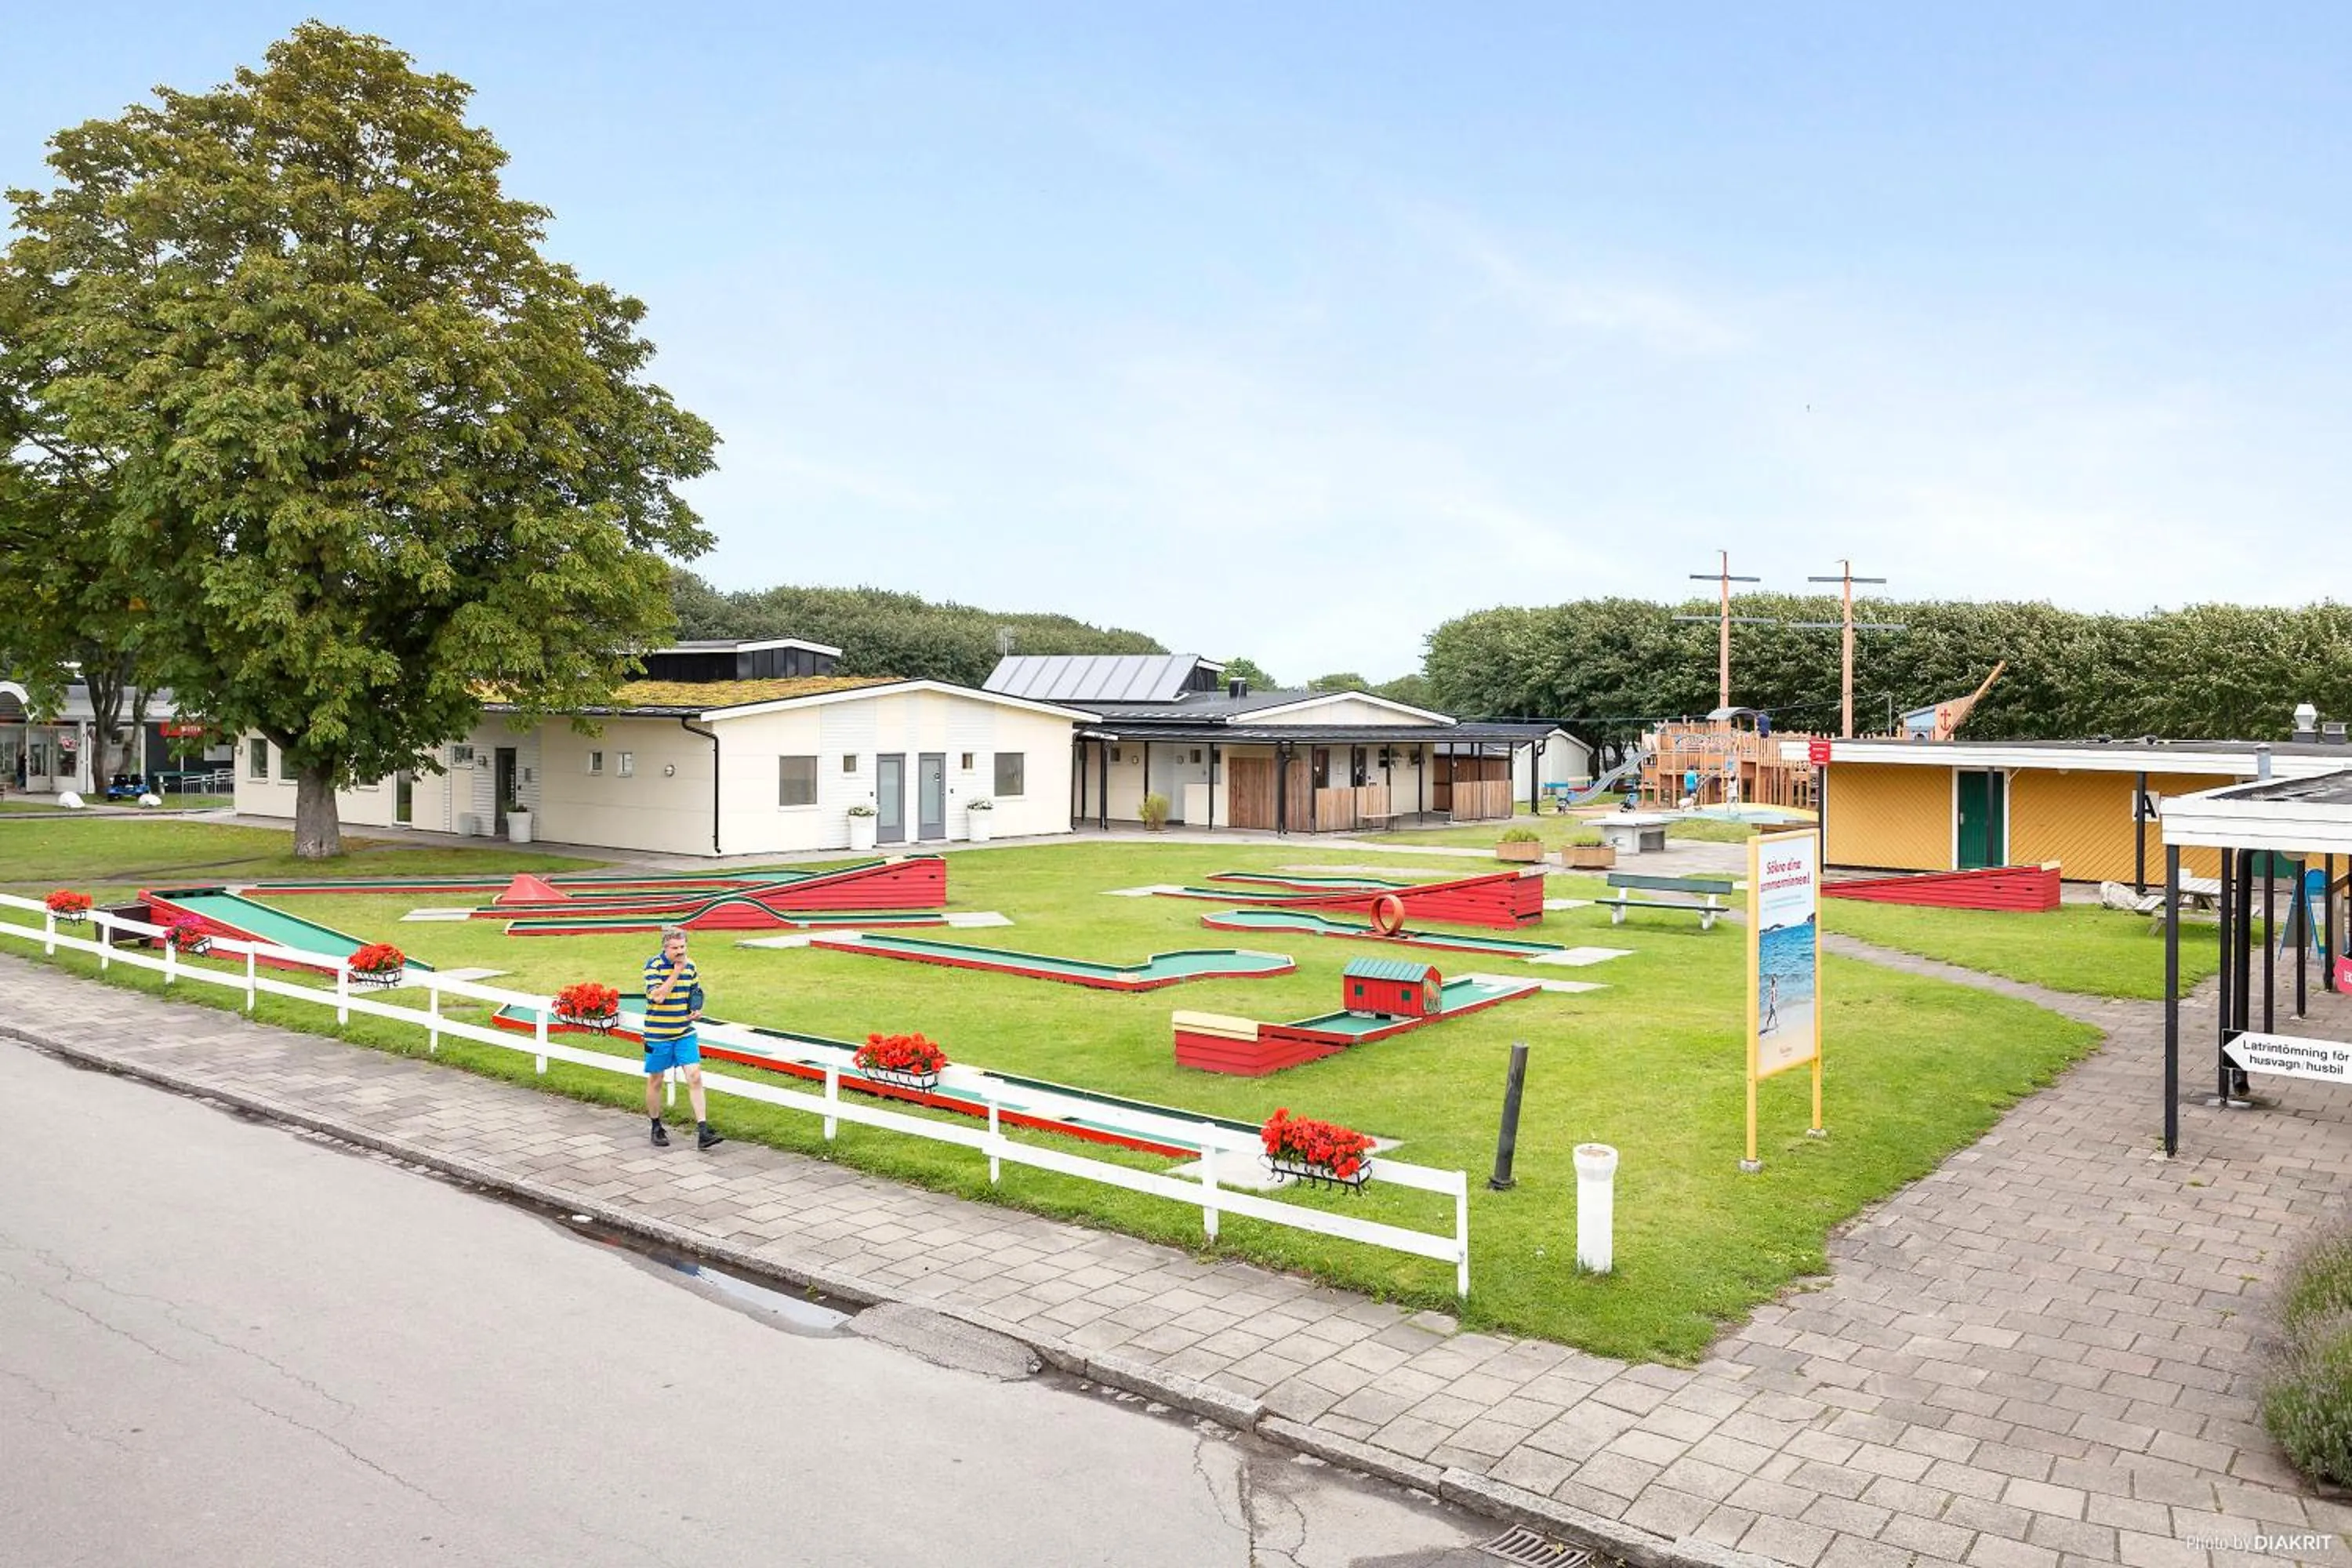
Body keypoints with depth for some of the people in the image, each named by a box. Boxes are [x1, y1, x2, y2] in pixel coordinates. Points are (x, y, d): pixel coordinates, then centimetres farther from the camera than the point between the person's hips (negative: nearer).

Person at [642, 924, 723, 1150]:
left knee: (695, 1078, -6)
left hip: (685, 1033, 4)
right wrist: (677, 971, -23)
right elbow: (658, 996, -25)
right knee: (655, 1081, 10)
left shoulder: (690, 965, 4)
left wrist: (697, 1011, -2)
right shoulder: (653, 966, -12)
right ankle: (657, 1128, 29)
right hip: (658, 1034, -4)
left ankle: (703, 1132, -8)